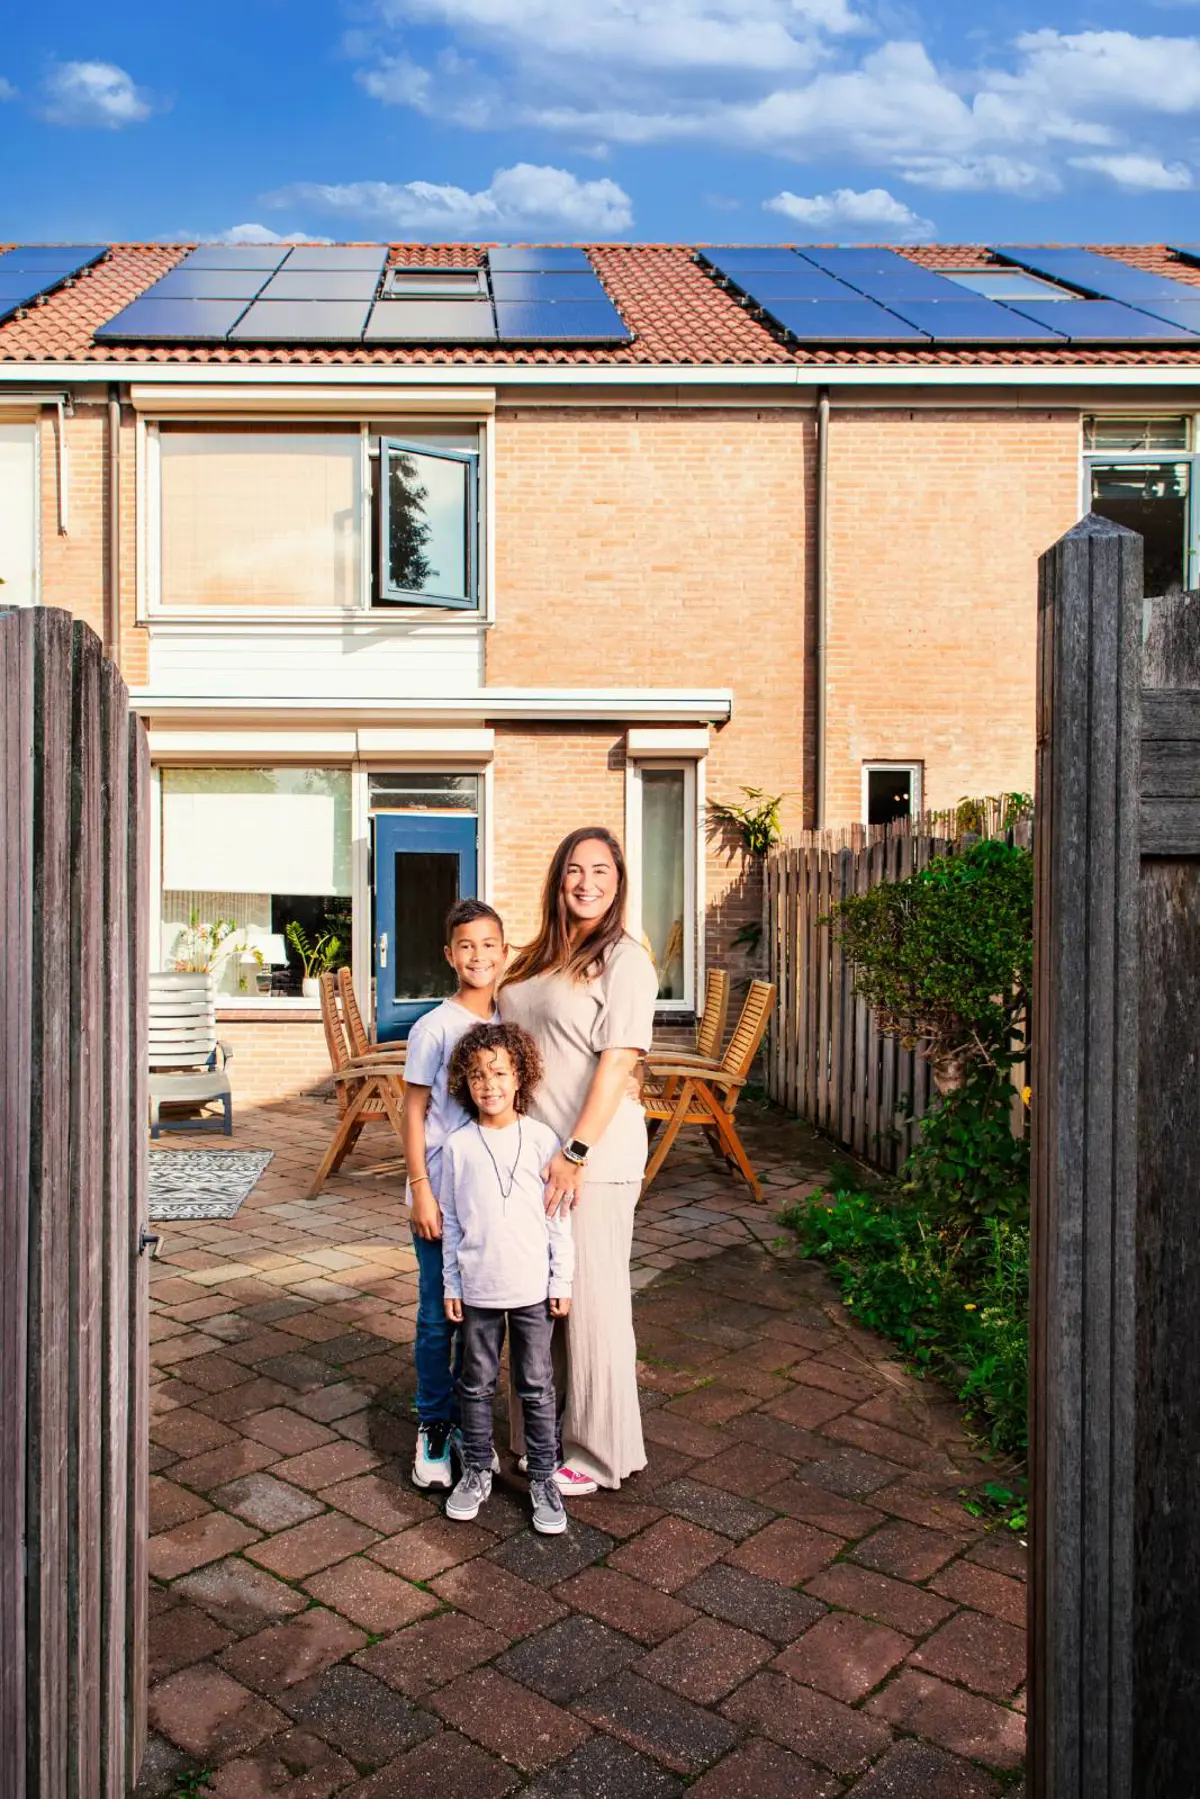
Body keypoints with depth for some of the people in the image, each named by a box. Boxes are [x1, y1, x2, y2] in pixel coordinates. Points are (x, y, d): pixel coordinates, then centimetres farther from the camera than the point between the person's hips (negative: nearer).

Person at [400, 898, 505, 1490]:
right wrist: (421, 1190, -11)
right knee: (438, 1317, 6)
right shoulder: (434, 1028, -9)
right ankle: (432, 1426, 22)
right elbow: (414, 1113, -6)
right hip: (442, 1194, -3)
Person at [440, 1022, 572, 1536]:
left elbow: (559, 1217, -2)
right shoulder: (459, 1146, -3)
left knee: (536, 1387, 8)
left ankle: (543, 1478, 22)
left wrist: (562, 1281, -2)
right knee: (476, 1384, 13)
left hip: (532, 1287, -1)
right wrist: (451, 1285, 4)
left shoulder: (542, 1140, -6)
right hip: (478, 1288, 1)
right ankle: (478, 1470, 31)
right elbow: (450, 1222, 4)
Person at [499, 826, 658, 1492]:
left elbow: (618, 1062, -16)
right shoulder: (542, 957, 14)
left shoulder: (625, 960, -10)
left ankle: (599, 1453, 19)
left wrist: (576, 1153, -20)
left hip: (593, 1158, -7)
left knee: (590, 1299, 3)